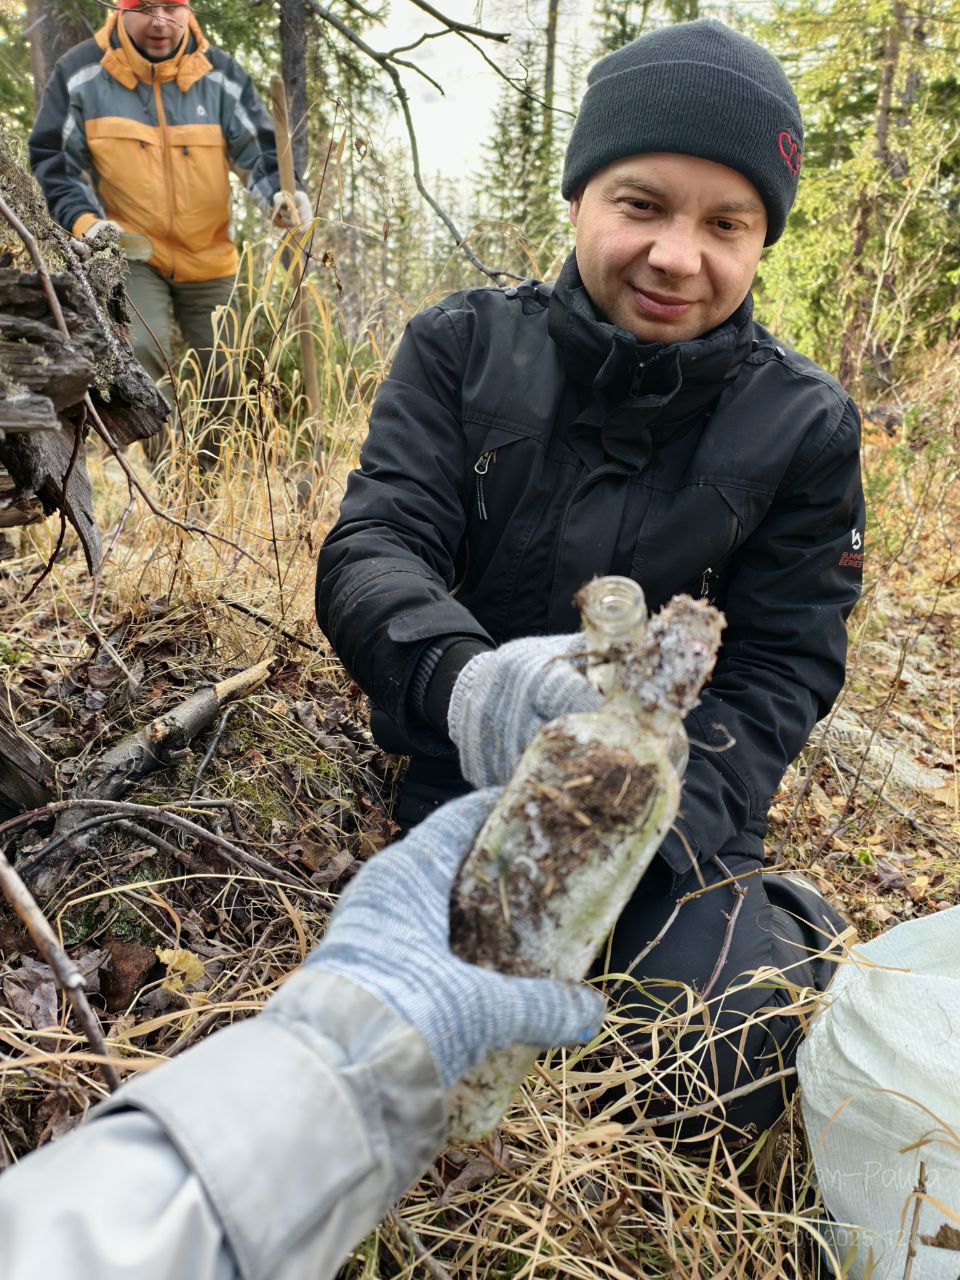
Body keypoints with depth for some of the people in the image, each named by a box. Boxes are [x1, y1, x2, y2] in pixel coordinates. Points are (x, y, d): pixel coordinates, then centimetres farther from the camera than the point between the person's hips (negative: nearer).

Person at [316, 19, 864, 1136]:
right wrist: (463, 676, -38)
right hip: (459, 779, 1)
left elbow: (781, 669, -4)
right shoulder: (461, 347, -5)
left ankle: (774, 926, 17)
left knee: (733, 1068, -15)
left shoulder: (804, 425, -4)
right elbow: (373, 550, -14)